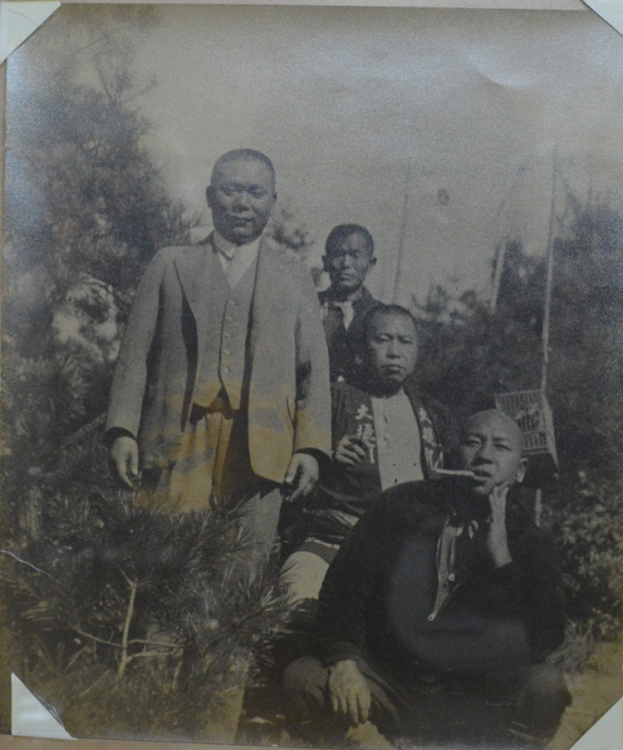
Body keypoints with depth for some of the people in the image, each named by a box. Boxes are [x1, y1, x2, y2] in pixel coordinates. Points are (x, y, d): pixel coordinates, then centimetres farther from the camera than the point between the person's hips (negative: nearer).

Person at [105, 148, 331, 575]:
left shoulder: (294, 278, 18)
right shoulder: (170, 265, 16)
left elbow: (315, 371, 13)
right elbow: (136, 355, 11)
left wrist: (311, 447, 1)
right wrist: (123, 429, -1)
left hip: (260, 450, 1)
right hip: (180, 443, 0)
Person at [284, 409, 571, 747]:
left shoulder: (530, 541, 2)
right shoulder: (403, 505, 3)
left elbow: (542, 643, -10)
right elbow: (343, 585, -1)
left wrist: (500, 555, -16)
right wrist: (342, 663, -17)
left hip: (478, 701, 0)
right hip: (390, 688, 0)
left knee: (546, 686, -30)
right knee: (301, 677, -24)